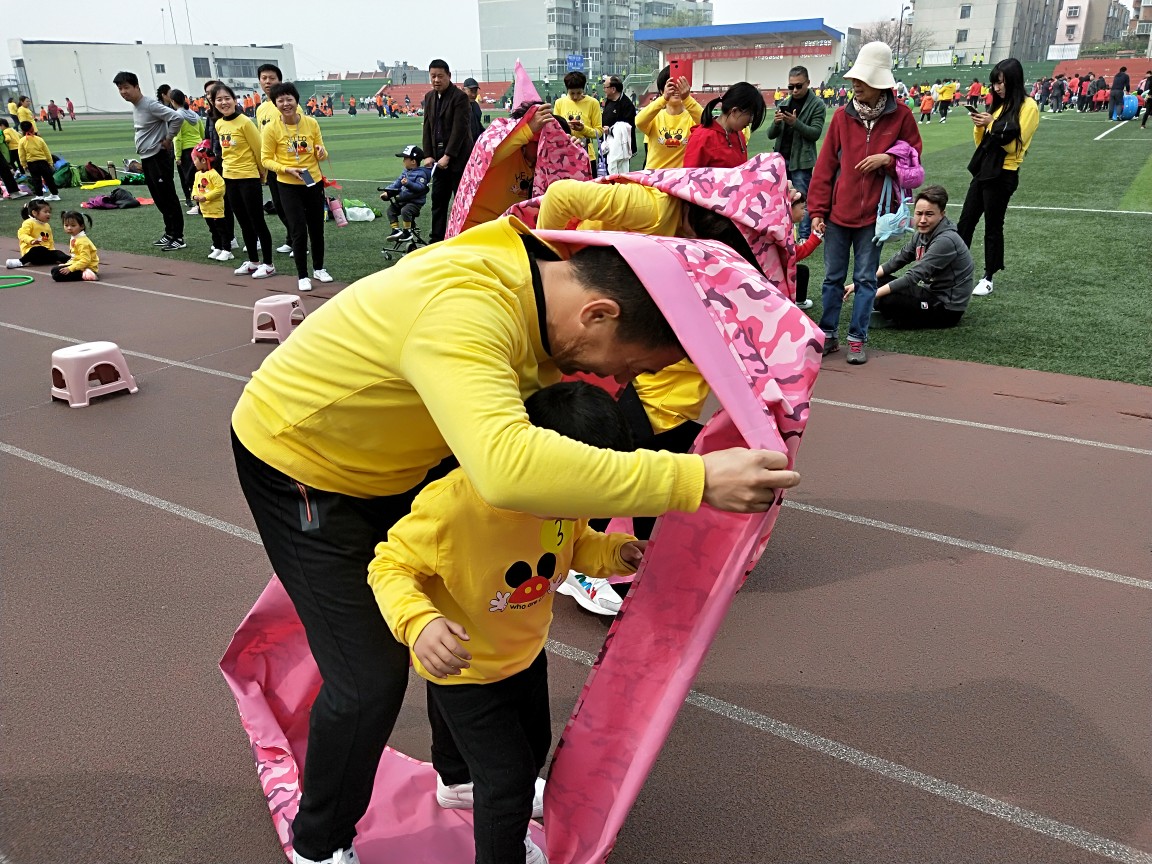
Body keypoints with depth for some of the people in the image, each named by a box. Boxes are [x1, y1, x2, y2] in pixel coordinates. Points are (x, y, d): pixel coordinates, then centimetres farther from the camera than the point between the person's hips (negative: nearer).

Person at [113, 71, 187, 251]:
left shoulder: (150, 105, -16)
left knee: (168, 198, -5)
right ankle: (169, 234, 20)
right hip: (146, 158, 10)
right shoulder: (134, 108, 13)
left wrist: (168, 139, -15)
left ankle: (178, 237, -1)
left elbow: (177, 118, -25)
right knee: (159, 199, 13)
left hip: (158, 157, -10)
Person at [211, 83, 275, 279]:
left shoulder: (244, 122, -14)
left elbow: (258, 149, -8)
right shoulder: (219, 124, 6)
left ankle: (268, 264, 6)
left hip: (249, 177, -7)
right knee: (244, 223, 13)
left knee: (257, 222, -1)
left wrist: (262, 173, 0)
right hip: (230, 178, 7)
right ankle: (253, 261, 22)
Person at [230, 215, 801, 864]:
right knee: (371, 677, -5)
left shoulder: (545, 280, -12)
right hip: (298, 465, -8)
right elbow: (508, 467, -58)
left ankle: (460, 775, 41)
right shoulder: (463, 312, -41)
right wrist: (694, 481, -52)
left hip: (396, 463, 8)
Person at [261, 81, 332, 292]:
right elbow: (266, 160, -7)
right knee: (299, 231, -4)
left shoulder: (311, 123, -3)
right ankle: (302, 276, 10)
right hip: (289, 187, -3)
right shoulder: (271, 129, -11)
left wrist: (321, 152, -17)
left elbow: (321, 153, 6)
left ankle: (319, 268, 32)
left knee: (317, 228, 13)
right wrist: (287, 169, -22)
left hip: (314, 183, 3)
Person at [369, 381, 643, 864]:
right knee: (507, 777, 0)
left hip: (526, 654, 7)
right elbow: (389, 567, -27)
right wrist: (419, 623, -45)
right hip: (463, 668, -7)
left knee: (534, 749, 26)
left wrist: (613, 551, -19)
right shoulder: (451, 504, -38)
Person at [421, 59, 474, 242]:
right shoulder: (429, 97, 11)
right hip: (439, 158, 7)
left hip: (458, 157, -7)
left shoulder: (460, 97, -10)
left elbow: (460, 129, -16)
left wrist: (448, 156, -19)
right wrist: (428, 155, 2)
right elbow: (427, 127, 12)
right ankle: (436, 239, 15)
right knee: (438, 200, 8)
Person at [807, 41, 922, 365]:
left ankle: (857, 339, 16)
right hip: (838, 213, 2)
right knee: (833, 277, 9)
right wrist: (817, 210, -2)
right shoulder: (843, 116, 0)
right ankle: (828, 334, 22)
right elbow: (825, 167, 1)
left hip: (873, 214, -1)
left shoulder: (900, 116, -4)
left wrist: (887, 160, -16)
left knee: (865, 278, 6)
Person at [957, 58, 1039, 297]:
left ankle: (988, 277, 10)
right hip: (983, 170, 7)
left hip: (1003, 175, -7)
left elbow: (1015, 142, -15)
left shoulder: (1028, 106, -8)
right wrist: (979, 126, -3)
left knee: (993, 226, 0)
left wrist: (994, 125, -21)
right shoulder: (999, 105, 15)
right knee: (965, 221, 7)